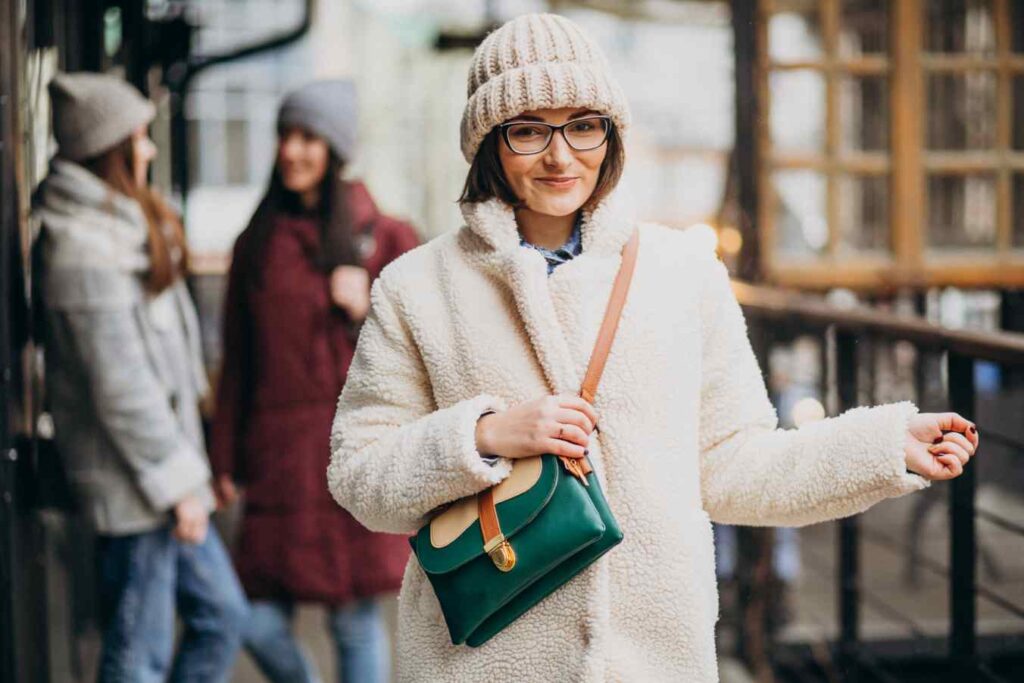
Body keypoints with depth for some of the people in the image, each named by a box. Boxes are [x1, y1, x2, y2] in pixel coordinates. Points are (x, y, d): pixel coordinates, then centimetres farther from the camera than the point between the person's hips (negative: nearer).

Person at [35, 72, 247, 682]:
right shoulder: (86, 254, -20)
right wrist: (178, 481, -17)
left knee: (222, 615, 16)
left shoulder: (123, 228, 12)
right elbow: (121, 387, -22)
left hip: (165, 476, 10)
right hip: (133, 488, -10)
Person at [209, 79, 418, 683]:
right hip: (279, 457, 3)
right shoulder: (257, 244, 10)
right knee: (261, 626, 0)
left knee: (356, 620, 2)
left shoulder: (386, 238, 3)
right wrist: (224, 462, 10)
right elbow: (237, 363, 13)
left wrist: (369, 312, -12)